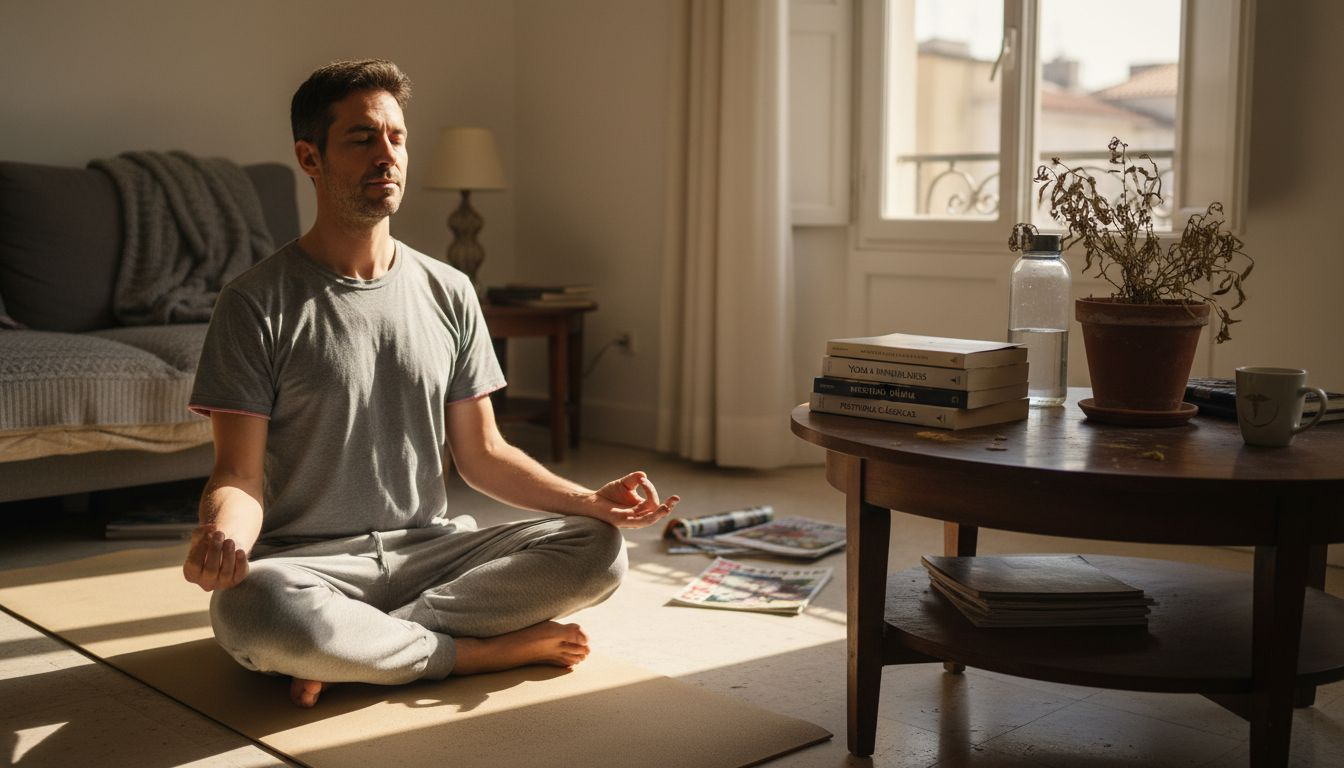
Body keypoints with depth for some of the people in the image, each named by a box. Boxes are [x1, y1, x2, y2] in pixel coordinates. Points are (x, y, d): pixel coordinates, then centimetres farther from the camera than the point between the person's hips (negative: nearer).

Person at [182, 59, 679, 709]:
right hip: (309, 561, -4)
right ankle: (485, 650, -18)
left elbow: (481, 453, 11)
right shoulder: (258, 302, -4)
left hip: (432, 550, 4)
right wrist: (222, 538, -33)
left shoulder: (448, 293, 9)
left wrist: (591, 500, -5)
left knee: (597, 548, -18)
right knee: (249, 608, -39)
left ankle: (352, 648, -20)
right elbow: (240, 474, -8)